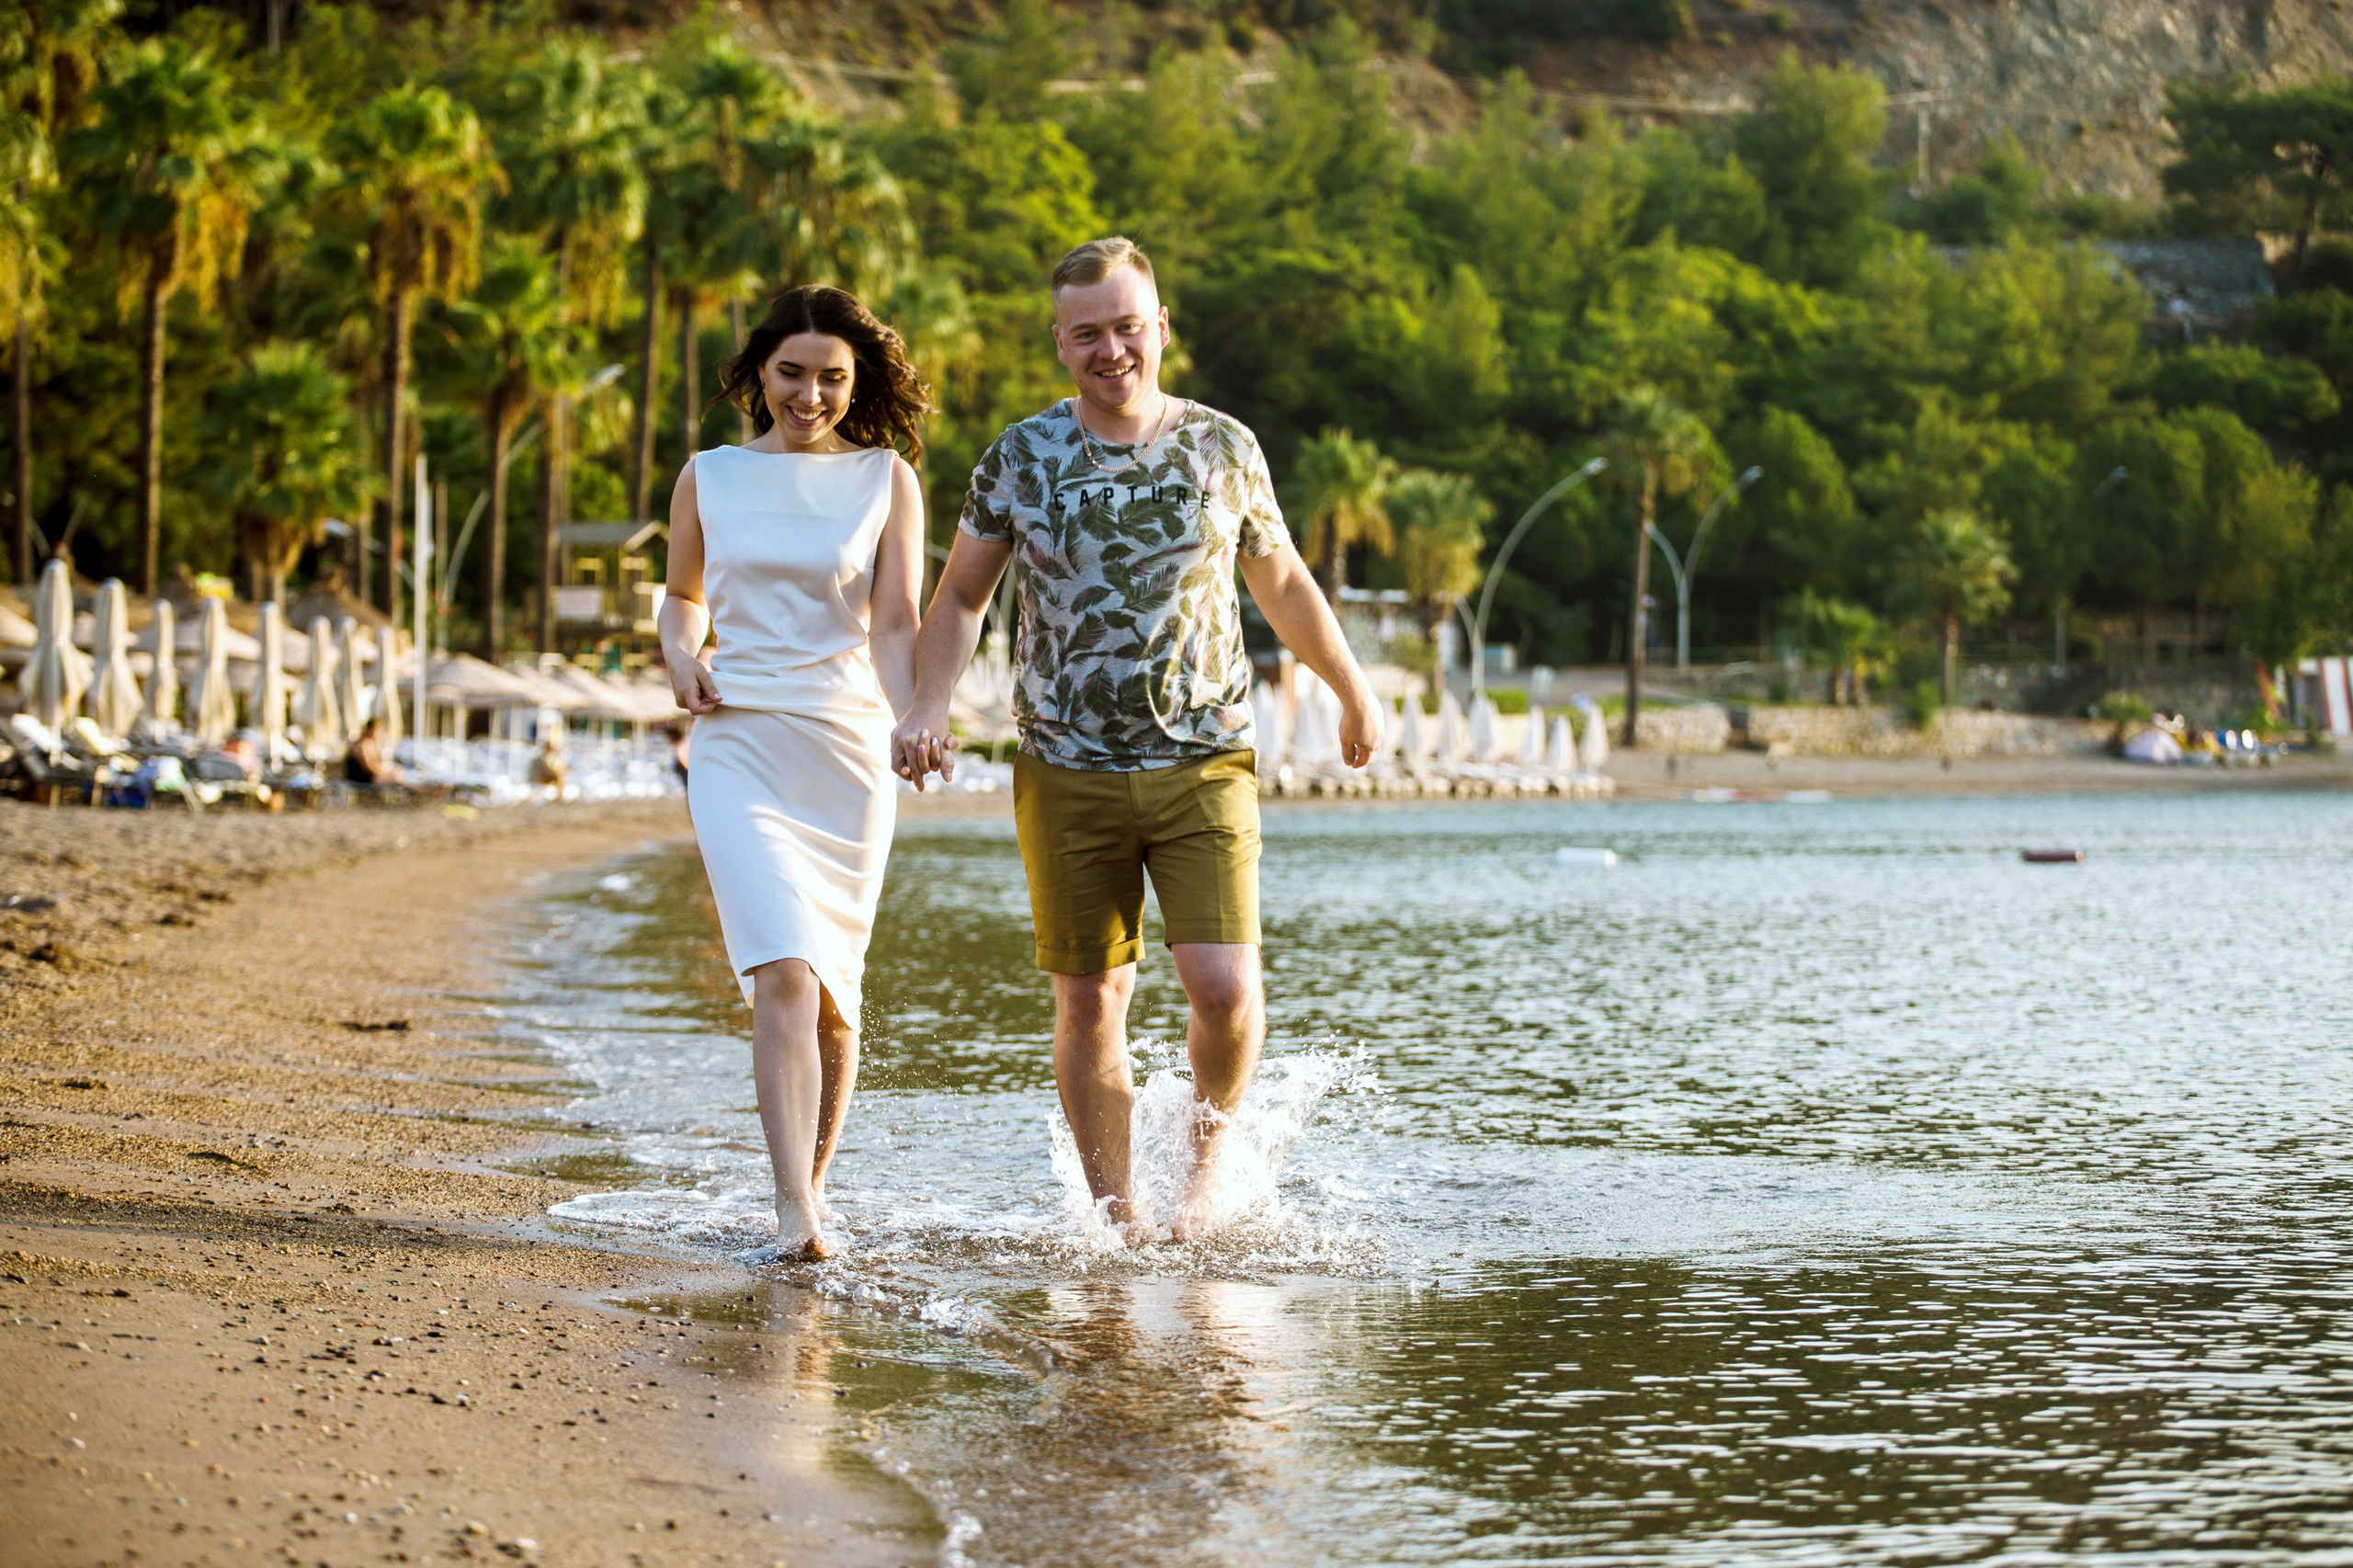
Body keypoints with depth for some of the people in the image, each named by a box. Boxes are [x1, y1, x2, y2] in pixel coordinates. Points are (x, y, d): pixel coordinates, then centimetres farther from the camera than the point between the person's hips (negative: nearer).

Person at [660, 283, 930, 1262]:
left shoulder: (885, 479, 5)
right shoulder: (709, 478, 8)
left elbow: (895, 621, -3)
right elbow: (684, 594, 24)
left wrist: (913, 720, -21)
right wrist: (680, 656, 2)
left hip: (848, 749, 1)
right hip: (737, 742, -1)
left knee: (834, 989, 8)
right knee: (783, 971, -17)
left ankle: (810, 1189, 25)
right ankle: (798, 1214, -24)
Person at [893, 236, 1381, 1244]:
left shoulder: (1223, 448, 3)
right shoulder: (1020, 458, 1)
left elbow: (1282, 582, 18)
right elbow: (961, 598, 10)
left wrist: (1353, 693, 28)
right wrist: (927, 707, -6)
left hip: (1205, 762, 0)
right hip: (1068, 772, 0)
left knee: (1224, 987, -14)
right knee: (1089, 1003, 4)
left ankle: (1211, 1146, 14)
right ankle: (1116, 1212, 18)